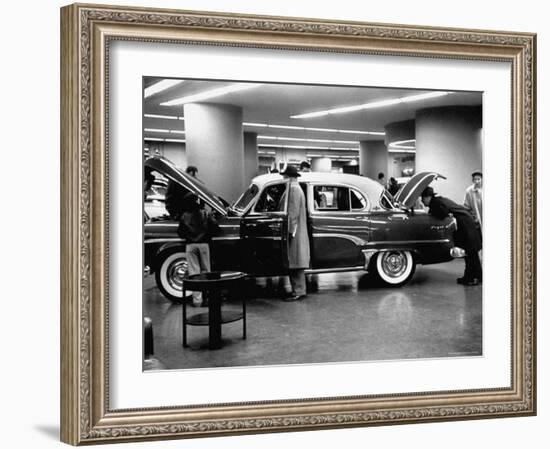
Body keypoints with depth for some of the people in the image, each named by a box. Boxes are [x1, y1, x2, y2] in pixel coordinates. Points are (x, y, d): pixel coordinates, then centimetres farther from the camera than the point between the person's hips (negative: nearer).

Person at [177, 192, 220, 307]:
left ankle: (197, 300, 0)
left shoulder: (184, 216, 0)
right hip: (204, 244, 0)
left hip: (190, 245, 0)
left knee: (193, 272, 2)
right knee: (205, 271, 11)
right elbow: (215, 227, -5)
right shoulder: (205, 214, 0)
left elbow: (180, 233, -1)